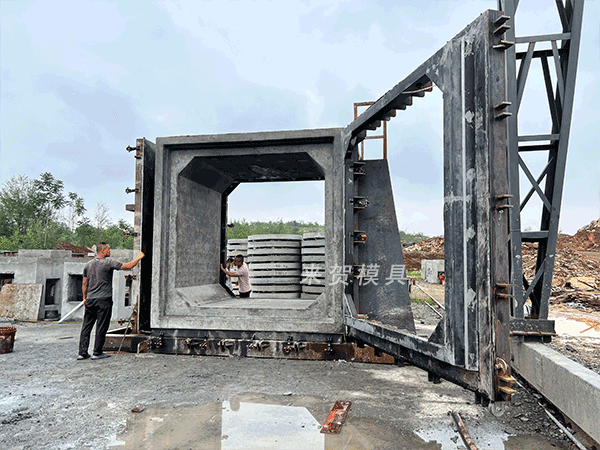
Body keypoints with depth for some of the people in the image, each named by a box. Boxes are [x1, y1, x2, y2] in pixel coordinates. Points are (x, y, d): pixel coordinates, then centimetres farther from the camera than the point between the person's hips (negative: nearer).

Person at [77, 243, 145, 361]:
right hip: (104, 300, -6)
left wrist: (85, 298, 24)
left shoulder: (88, 265, 11)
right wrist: (138, 258, 5)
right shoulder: (108, 262, -9)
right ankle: (97, 353, 6)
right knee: (101, 327, 1)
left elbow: (85, 284, 15)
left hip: (90, 300, 6)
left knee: (86, 326, 9)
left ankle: (82, 353, 10)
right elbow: (127, 266, -8)